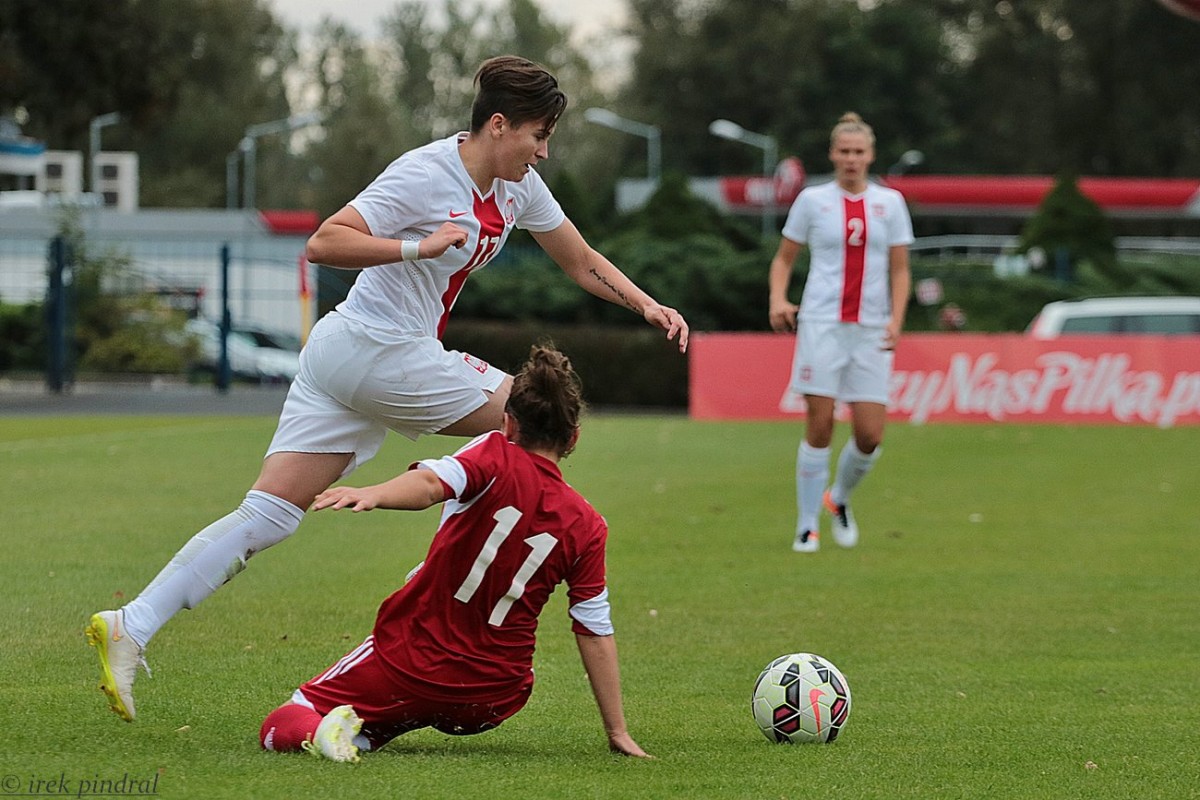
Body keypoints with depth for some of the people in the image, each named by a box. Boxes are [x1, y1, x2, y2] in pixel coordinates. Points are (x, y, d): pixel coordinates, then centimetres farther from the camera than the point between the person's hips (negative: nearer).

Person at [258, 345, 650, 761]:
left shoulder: (498, 457, -9)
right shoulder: (587, 527, -1)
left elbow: (433, 482, -32)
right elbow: (596, 633, 0)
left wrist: (373, 494, -51)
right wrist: (618, 732, 6)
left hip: (413, 661, -4)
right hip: (494, 700, 4)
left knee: (281, 725, 6)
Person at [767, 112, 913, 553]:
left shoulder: (890, 202, 8)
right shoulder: (812, 200, 4)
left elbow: (899, 269, 9)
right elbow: (784, 257, 11)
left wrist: (896, 320, -6)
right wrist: (778, 300, -8)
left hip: (871, 329, 2)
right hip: (821, 323, -2)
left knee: (870, 435, -4)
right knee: (820, 427, -7)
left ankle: (839, 499, 25)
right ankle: (807, 525, 4)